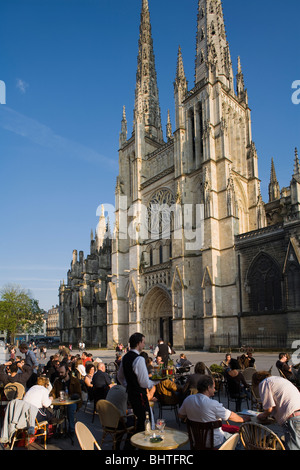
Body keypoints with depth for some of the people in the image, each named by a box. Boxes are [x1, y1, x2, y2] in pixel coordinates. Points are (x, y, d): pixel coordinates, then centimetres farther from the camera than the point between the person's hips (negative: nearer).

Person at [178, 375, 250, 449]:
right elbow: (231, 416, -14)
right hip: (215, 443, -7)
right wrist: (243, 419, 4)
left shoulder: (188, 399, -10)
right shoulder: (213, 404, -28)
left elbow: (181, 416, 5)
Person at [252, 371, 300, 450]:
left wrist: (262, 416, 21)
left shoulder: (263, 383, 3)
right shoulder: (278, 378, 28)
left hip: (293, 418, -9)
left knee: (293, 447, -6)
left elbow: (269, 409, 1)